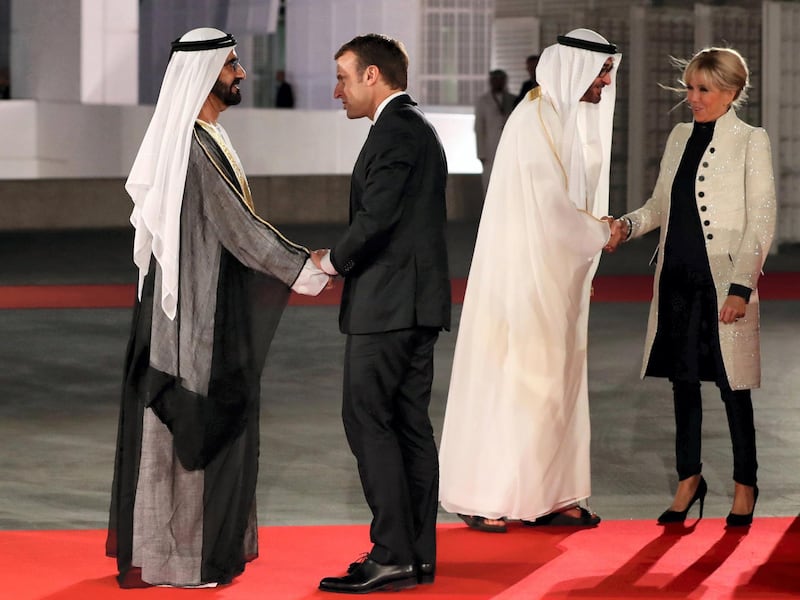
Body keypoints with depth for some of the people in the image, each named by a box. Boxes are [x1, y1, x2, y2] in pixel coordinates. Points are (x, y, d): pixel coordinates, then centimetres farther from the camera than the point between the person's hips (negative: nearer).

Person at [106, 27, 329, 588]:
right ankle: (174, 553, 4)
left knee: (209, 423, 15)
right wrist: (301, 271, -15)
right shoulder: (192, 144, -19)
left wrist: (301, 257, 13)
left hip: (209, 304, 10)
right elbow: (236, 226, -20)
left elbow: (241, 220, 17)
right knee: (191, 423, -3)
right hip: (193, 308, -10)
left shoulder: (207, 137, 13)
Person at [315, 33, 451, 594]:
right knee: (410, 423, 10)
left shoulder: (395, 130, -13)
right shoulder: (420, 128, 19)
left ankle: (392, 554, -10)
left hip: (387, 303, -10)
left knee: (367, 420, -9)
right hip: (417, 301, 10)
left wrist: (332, 261, -5)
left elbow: (377, 217, -20)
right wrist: (345, 259, 11)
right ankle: (419, 555, 11)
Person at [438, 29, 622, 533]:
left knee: (558, 380, 10)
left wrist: (594, 229, 2)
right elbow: (549, 209, -20)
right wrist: (600, 232, -7)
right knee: (511, 379, -4)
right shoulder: (537, 120, -17)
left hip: (558, 272, 9)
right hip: (526, 272, -9)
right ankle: (481, 498, 4)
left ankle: (547, 497, 16)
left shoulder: (571, 117, 12)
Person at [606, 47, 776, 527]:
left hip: (723, 281, -6)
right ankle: (689, 479, 23)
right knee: (683, 379, 11)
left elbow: (761, 221, -9)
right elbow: (660, 205, 19)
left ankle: (745, 486, 15)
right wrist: (627, 226, -2)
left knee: (732, 385, 1)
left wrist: (741, 286, -16)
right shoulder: (680, 138, 12)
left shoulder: (751, 141, -5)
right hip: (678, 277, 6)